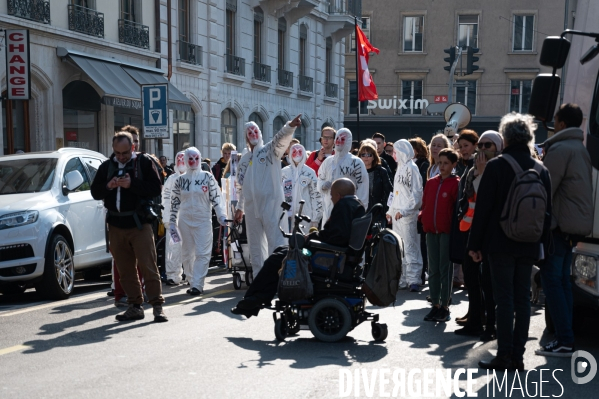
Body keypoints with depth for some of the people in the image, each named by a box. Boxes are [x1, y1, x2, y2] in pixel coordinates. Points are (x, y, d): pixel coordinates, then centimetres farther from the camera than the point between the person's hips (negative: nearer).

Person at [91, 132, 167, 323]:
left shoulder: (144, 162, 0)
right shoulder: (106, 166, 11)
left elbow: (155, 188, -9)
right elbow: (95, 192, 10)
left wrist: (132, 184, -18)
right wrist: (108, 186, -10)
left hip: (139, 223, -4)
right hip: (116, 226, 5)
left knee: (148, 266, -8)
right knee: (125, 269, 8)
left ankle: (157, 305, -4)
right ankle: (135, 306, 16)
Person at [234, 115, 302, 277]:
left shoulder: (270, 150, 2)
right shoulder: (244, 159, 18)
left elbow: (281, 138, -20)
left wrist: (290, 126, -39)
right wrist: (240, 207, 22)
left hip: (270, 204, -6)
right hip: (251, 207, 6)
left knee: (275, 241, -11)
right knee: (255, 245, 12)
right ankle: (258, 278, 20)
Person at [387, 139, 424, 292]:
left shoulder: (411, 168, -8)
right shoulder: (400, 168, 18)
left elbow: (416, 193, -14)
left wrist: (404, 210, -19)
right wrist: (390, 210, 18)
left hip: (408, 215, -9)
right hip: (397, 214, 9)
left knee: (410, 248, -7)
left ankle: (413, 279, -4)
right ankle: (401, 279, 15)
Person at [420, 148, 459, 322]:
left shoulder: (456, 184, -5)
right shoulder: (431, 183, 11)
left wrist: (454, 225, -14)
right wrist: (423, 218, 4)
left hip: (447, 231, -5)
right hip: (431, 231, 5)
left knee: (445, 269, 0)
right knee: (433, 269, 8)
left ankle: (445, 306, 7)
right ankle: (435, 304, 14)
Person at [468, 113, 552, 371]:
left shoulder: (496, 166, -8)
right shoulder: (540, 170, 7)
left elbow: (483, 207, -9)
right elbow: (547, 211, 10)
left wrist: (474, 243, -5)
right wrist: (541, 241, 16)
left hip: (501, 243, -4)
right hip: (529, 245, 4)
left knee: (504, 299, -1)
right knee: (522, 299, 8)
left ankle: (504, 355, 0)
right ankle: (517, 356, 11)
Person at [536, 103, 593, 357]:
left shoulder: (560, 149, -12)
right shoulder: (581, 149, 18)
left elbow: (546, 187, -15)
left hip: (561, 222, -9)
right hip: (579, 221, 9)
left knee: (551, 278, -7)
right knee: (562, 279, 13)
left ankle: (565, 341, -10)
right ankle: (565, 339, 14)